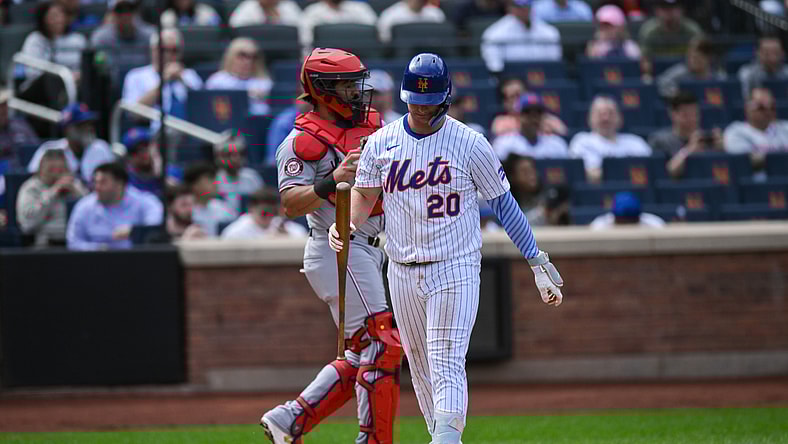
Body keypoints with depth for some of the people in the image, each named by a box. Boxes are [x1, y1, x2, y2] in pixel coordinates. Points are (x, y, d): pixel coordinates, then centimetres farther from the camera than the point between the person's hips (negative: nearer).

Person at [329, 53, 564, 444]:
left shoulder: (470, 144, -6)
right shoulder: (381, 143, 4)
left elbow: (503, 202, 1)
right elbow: (365, 194, 14)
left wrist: (537, 262, 0)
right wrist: (345, 226, -8)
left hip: (456, 269, -4)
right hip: (403, 273, 4)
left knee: (447, 365, -15)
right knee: (420, 367, 10)